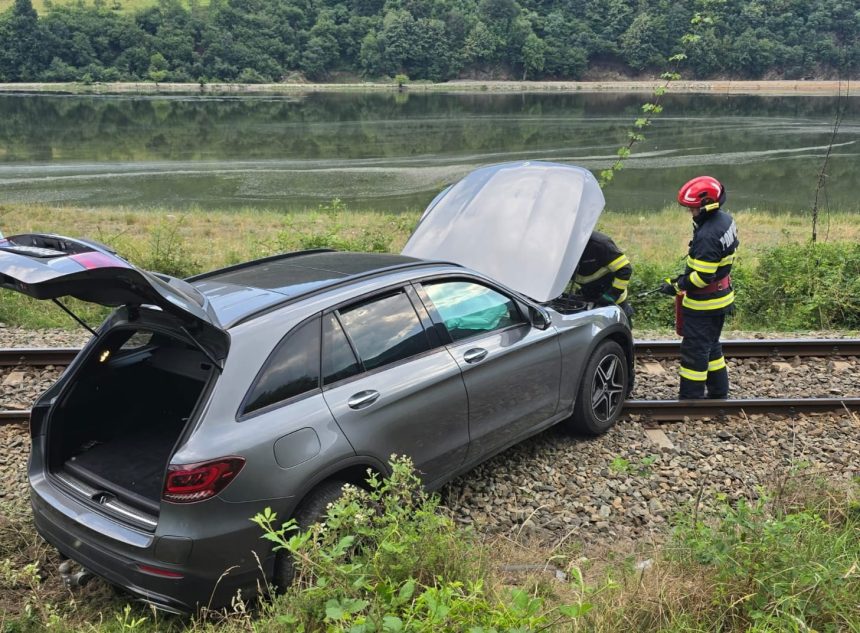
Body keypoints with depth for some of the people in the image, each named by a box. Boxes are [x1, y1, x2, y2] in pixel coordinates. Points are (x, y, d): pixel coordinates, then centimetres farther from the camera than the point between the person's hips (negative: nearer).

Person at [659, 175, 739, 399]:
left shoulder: (707, 235, -28)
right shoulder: (725, 220, 3)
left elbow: (703, 276, -28)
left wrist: (677, 287, -16)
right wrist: (686, 276, 13)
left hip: (703, 304, -10)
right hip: (721, 298, 10)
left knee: (694, 350, 0)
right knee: (711, 346, 22)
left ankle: (690, 398, 8)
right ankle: (718, 393, 32)